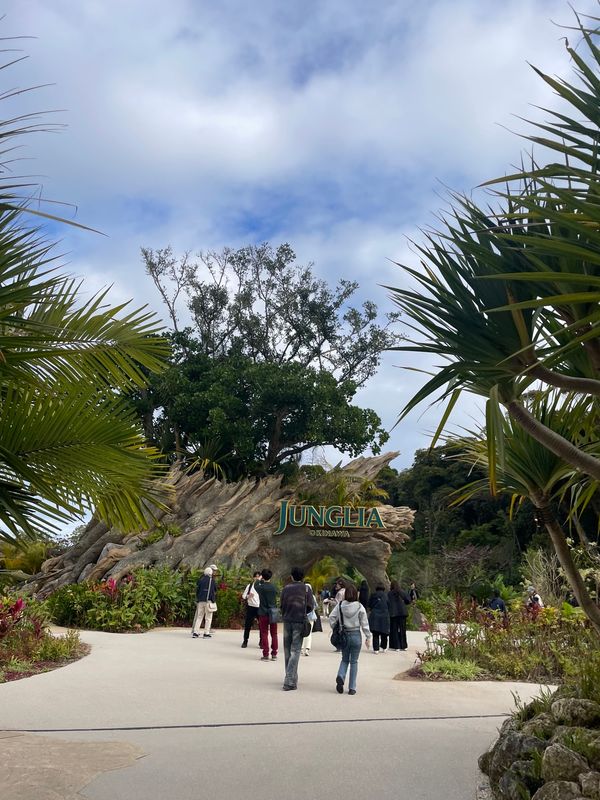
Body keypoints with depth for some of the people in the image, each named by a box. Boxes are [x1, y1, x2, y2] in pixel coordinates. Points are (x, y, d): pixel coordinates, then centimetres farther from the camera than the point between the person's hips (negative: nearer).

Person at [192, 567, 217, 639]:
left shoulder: (201, 580, 8)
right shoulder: (212, 580, -4)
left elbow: (197, 590, 11)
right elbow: (215, 590, -1)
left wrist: (197, 599, 19)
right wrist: (214, 599, 12)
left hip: (201, 600, 5)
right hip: (208, 601, -4)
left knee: (199, 616, 11)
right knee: (208, 618, 2)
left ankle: (195, 632, 7)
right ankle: (206, 633, -1)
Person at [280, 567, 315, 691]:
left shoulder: (286, 588, 5)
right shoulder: (306, 589, -2)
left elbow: (282, 605, 4)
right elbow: (310, 606, -4)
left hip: (287, 621, 3)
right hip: (299, 621, -3)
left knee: (287, 650, 14)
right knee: (295, 651, -2)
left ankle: (292, 678, 22)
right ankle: (289, 681, -9)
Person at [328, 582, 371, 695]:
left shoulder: (340, 605, -5)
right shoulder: (359, 607, -9)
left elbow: (331, 617, -7)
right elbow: (364, 623, -5)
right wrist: (368, 637, 4)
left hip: (343, 635, 2)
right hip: (356, 635, -2)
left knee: (344, 659, 19)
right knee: (354, 662, 10)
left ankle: (340, 677, -7)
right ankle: (352, 688, 12)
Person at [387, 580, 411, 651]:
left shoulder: (389, 593, -5)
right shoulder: (402, 592, 3)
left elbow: (387, 603, -10)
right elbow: (408, 600, 0)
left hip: (393, 613, -3)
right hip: (402, 612, 3)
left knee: (394, 630, 5)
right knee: (402, 629, 11)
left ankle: (396, 646, 2)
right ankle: (403, 646, 14)